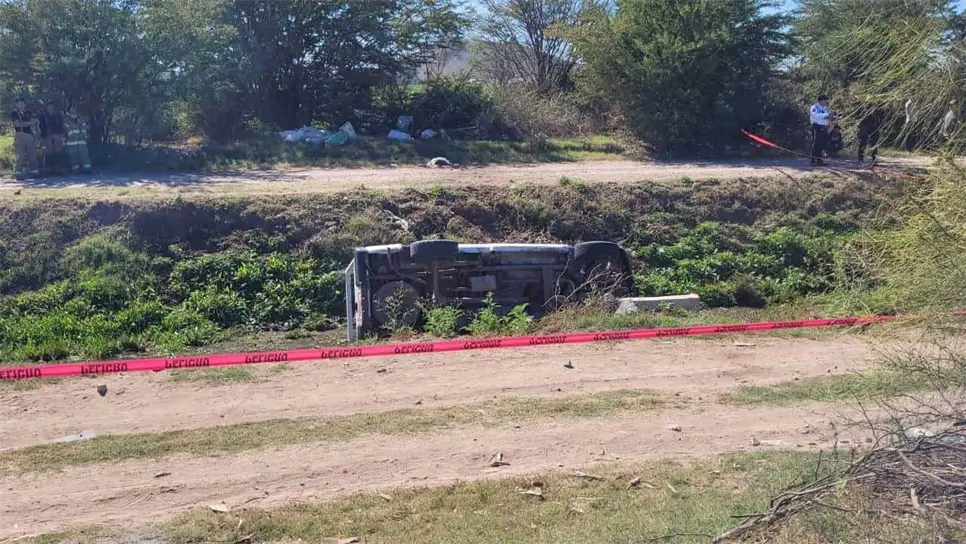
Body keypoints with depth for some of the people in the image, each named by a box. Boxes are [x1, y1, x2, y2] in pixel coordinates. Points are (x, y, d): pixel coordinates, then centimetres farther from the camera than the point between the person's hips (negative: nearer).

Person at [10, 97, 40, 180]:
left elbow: (34, 122, 5)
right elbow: (17, 124, -9)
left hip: (30, 135, 4)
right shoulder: (14, 113, 5)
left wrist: (23, 123, -10)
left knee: (33, 154, 2)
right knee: (20, 155, -8)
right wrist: (29, 123, -5)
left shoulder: (28, 113, 17)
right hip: (20, 135, -4)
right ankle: (19, 172, -8)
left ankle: (34, 171, 7)